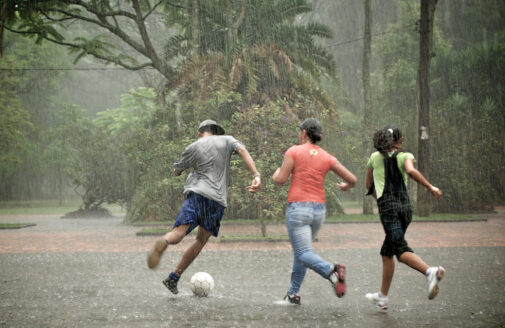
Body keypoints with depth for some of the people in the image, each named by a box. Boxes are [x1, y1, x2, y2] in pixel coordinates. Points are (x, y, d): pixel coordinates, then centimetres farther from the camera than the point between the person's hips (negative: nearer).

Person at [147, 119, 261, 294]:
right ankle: (173, 278, 9)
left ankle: (163, 243, -51)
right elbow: (242, 150, -4)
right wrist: (256, 175, -14)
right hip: (217, 200, 2)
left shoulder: (193, 148, 13)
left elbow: (176, 171, 24)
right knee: (201, 240, 13)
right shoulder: (227, 140, 16)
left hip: (197, 194, -2)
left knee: (178, 232, -14)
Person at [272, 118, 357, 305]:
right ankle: (293, 293, 21)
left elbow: (281, 180, -7)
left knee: (304, 254, -11)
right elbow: (352, 180, 7)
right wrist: (346, 187, 30)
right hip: (319, 209, 5)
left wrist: (276, 174, 17)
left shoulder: (293, 151, -4)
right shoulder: (327, 158, 7)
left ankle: (331, 270, -39)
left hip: (298, 207, -5)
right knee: (300, 251, 21)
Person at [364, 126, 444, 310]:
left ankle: (430, 271, -43)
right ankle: (382, 297, 22)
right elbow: (411, 171, -17)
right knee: (387, 252, 16)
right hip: (405, 205, 3)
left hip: (387, 205, -3)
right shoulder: (404, 156, 6)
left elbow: (369, 186, 20)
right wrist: (430, 187, -14)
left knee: (401, 250, -17)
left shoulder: (375, 157, 10)